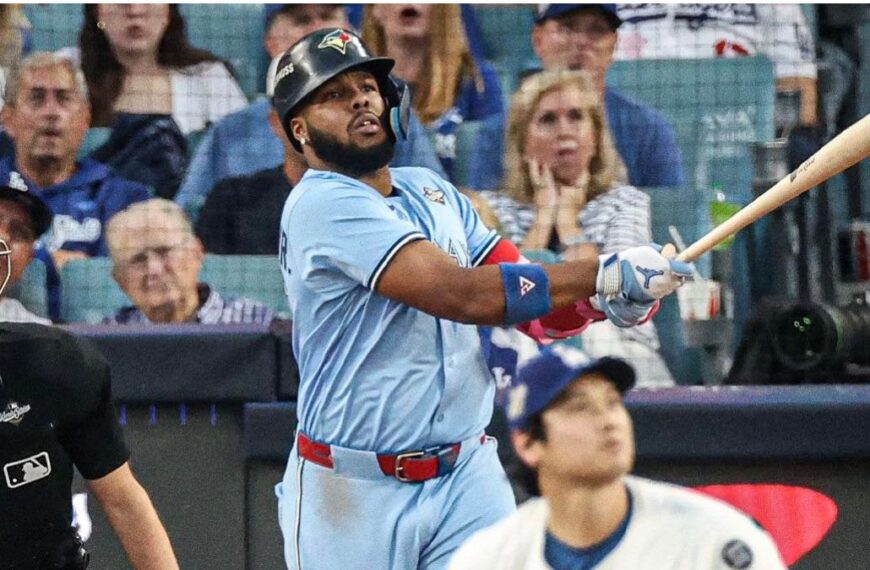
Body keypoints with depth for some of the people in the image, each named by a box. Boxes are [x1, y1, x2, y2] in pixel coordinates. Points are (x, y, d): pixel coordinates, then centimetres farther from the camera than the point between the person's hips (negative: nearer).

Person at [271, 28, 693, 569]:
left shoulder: (433, 192, 12)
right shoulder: (322, 205, -13)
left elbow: (538, 312, 8)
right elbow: (458, 293, -23)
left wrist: (606, 297, -13)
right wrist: (602, 274, -25)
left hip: (468, 480, 6)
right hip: (353, 495, -6)